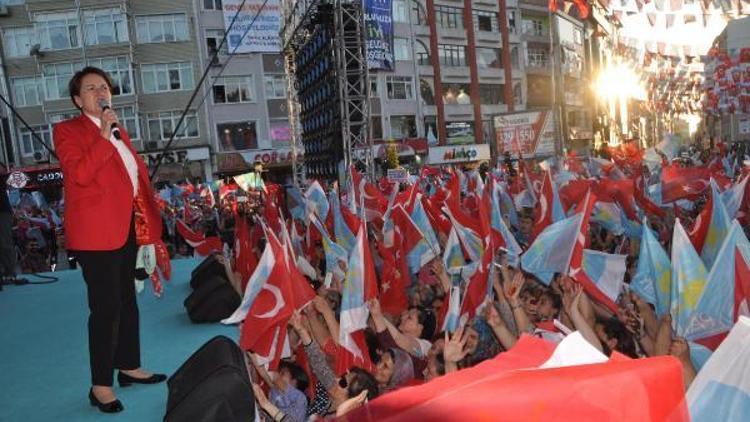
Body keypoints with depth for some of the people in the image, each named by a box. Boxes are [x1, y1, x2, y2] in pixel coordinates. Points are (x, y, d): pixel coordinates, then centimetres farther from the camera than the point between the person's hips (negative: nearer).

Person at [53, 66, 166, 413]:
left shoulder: (117, 130, 18)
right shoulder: (67, 130, -4)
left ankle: (129, 367, 30)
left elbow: (136, 170, 23)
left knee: (127, 300, 16)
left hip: (127, 226, 8)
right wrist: (103, 135, -22)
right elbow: (79, 173, -20)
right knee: (106, 307, -6)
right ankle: (100, 385, 7)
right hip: (96, 231, -8)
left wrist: (149, 209, 14)